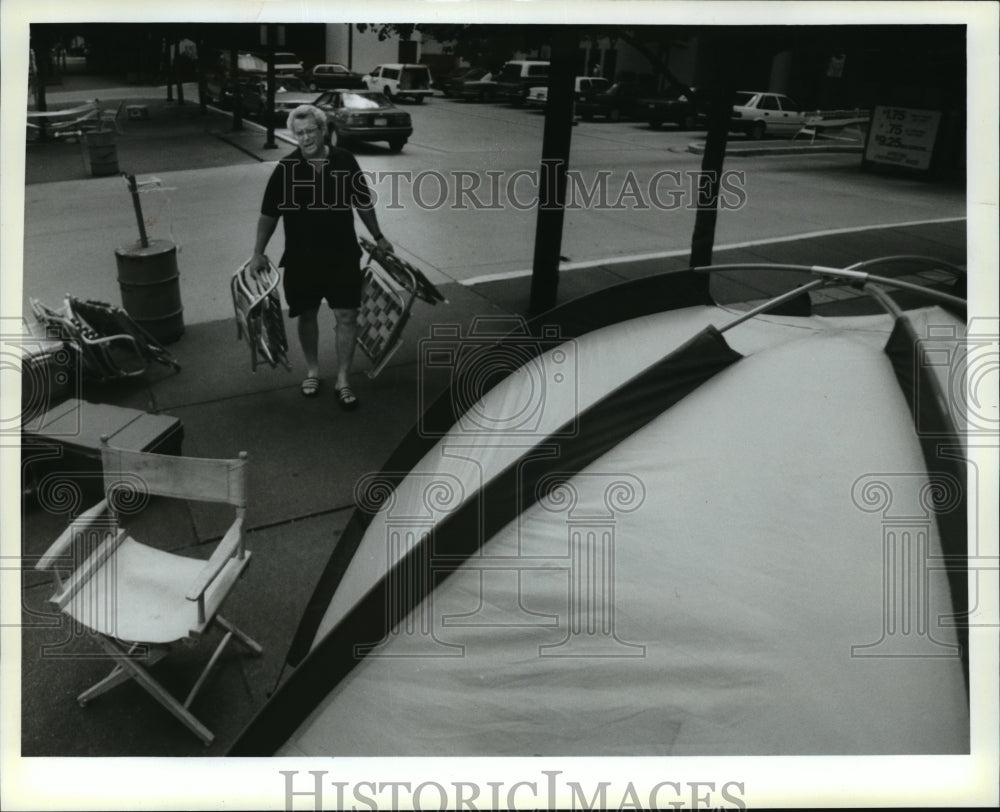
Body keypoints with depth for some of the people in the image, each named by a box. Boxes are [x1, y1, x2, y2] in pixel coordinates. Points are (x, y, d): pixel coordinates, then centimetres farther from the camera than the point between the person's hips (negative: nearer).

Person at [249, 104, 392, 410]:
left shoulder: (345, 161, -3)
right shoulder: (286, 167, -7)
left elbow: (362, 203, 10)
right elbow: (269, 214, 0)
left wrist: (378, 237, 15)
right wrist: (258, 253, 1)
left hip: (342, 254, 0)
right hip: (301, 257, 0)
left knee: (346, 316, -2)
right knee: (307, 315, 12)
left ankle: (343, 380, 10)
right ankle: (312, 370, 33)